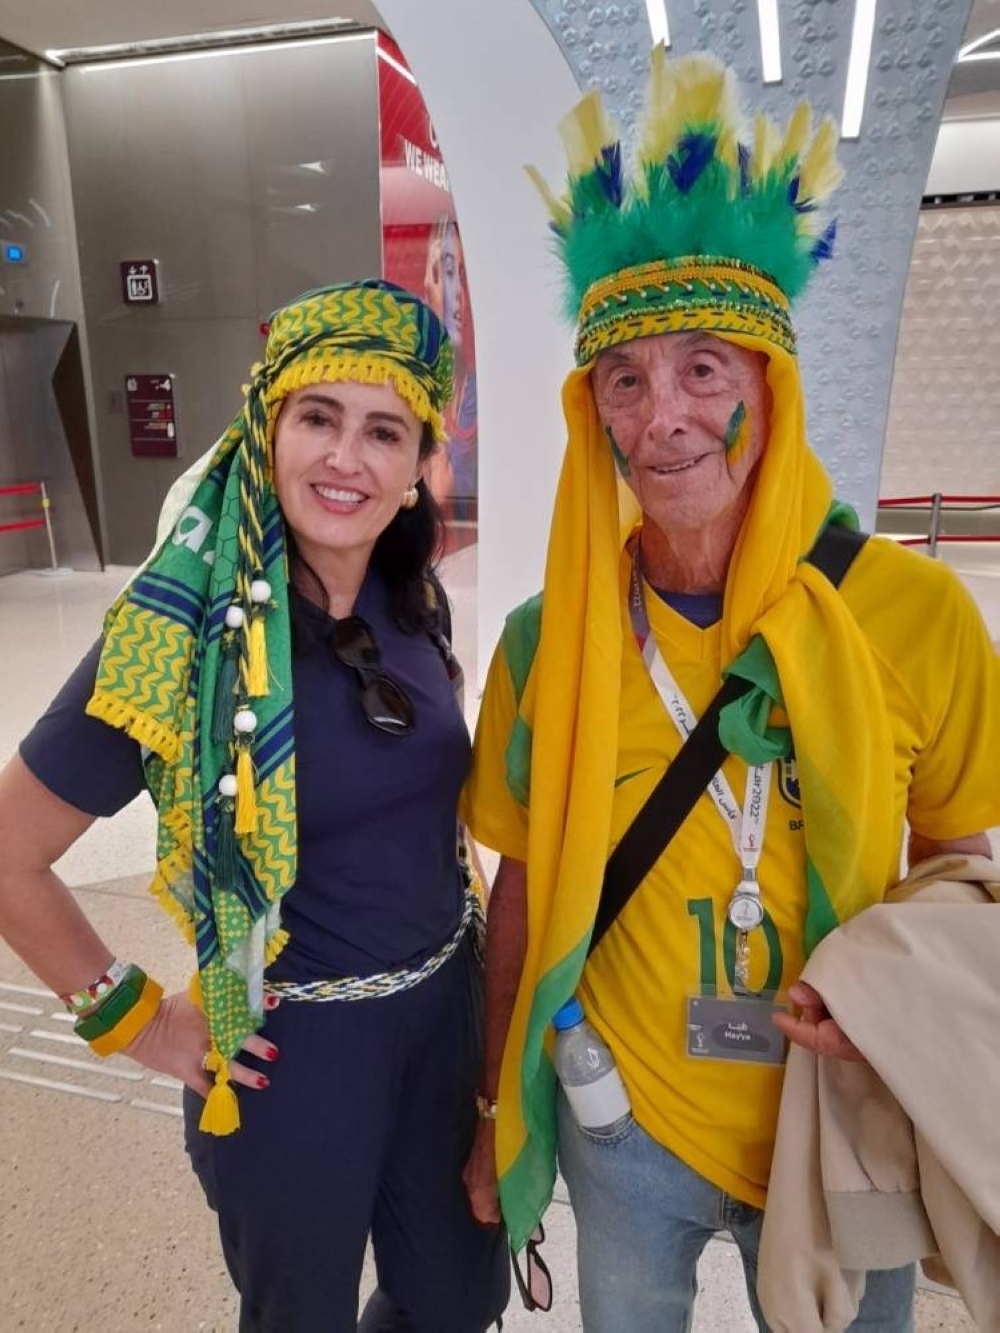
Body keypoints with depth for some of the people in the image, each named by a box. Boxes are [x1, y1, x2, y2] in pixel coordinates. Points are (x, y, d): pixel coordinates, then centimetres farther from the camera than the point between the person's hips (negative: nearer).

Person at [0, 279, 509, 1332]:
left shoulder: (411, 603, -6)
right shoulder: (184, 635, -22)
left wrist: (462, 943, 10)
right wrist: (132, 1020, -10)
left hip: (444, 1008, 5)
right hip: (292, 1048, -5)